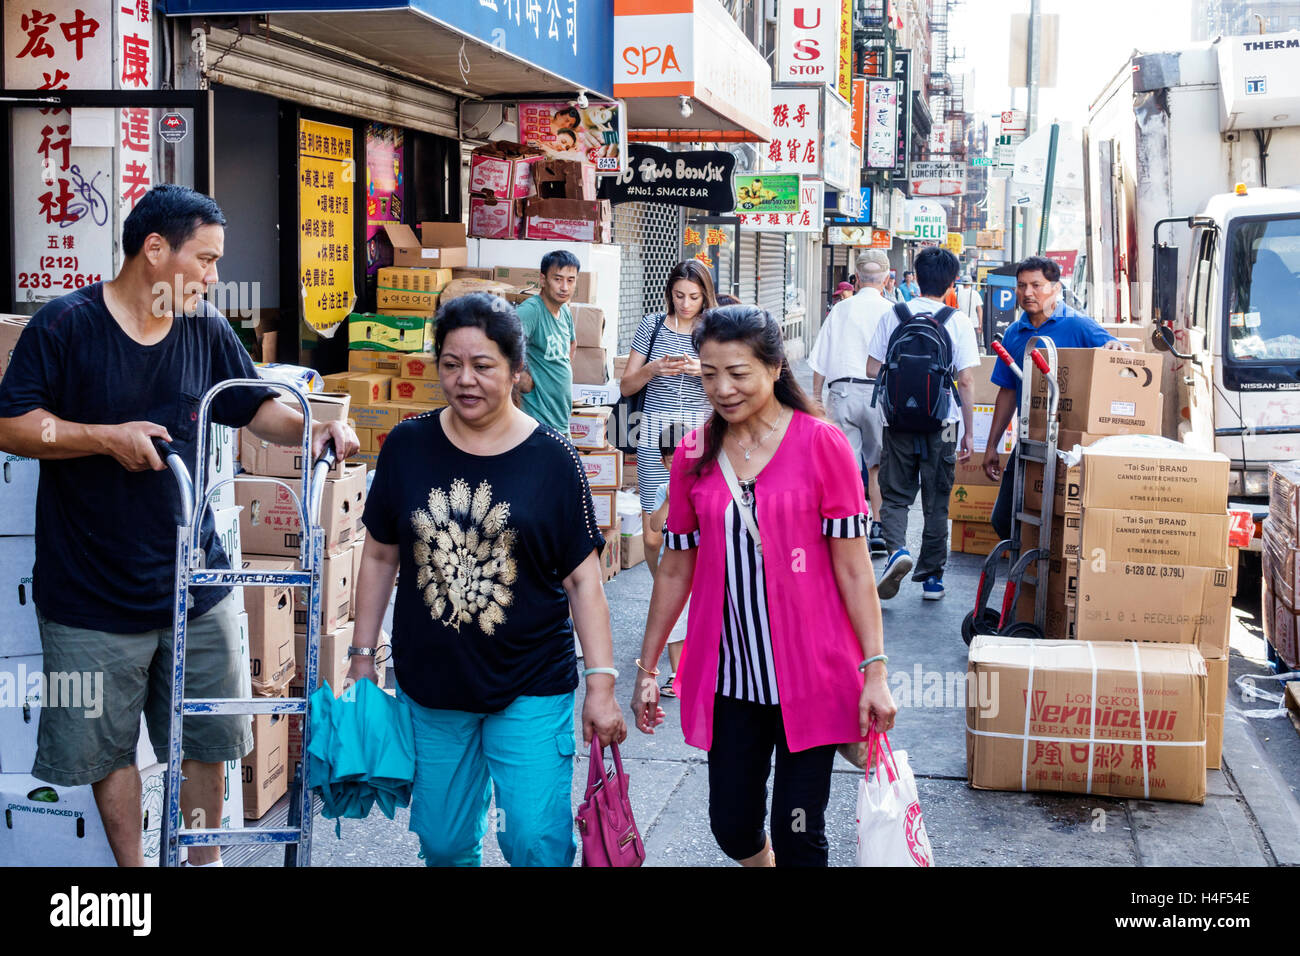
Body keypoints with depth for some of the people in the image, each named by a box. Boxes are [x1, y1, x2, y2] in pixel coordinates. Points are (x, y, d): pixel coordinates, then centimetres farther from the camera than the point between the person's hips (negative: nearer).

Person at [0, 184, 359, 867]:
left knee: (207, 740, 14)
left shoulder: (207, 331, 4)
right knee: (108, 749, 10)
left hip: (195, 584, 4)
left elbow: (258, 407, 11)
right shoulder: (67, 324, -10)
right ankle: (132, 866, 28)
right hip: (93, 597, -4)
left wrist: (313, 428, -9)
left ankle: (204, 862, 32)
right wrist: (107, 437, -20)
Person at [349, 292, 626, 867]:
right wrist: (362, 657, 9)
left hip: (531, 689, -2)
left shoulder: (551, 458, -7)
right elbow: (380, 556, 8)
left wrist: (601, 683, -9)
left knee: (539, 845, -4)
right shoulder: (408, 447, -1)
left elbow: (583, 580, -5)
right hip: (429, 688, 3)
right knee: (443, 844, 13)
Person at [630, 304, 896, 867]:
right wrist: (646, 668, 13)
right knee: (733, 828, 9)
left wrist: (875, 670, -11)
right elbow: (675, 570, 11)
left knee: (798, 835, 1)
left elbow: (853, 568, -7)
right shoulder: (693, 456, 3)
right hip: (728, 676, 3)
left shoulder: (822, 444, -7)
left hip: (810, 673, -3)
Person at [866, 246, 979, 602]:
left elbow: (873, 370, 0)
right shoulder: (958, 322, -5)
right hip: (941, 424, 0)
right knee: (936, 503, 11)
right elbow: (966, 381, -7)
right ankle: (931, 576, 16)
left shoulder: (893, 317, -2)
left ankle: (897, 549, -16)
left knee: (895, 496, 10)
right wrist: (968, 433, 0)